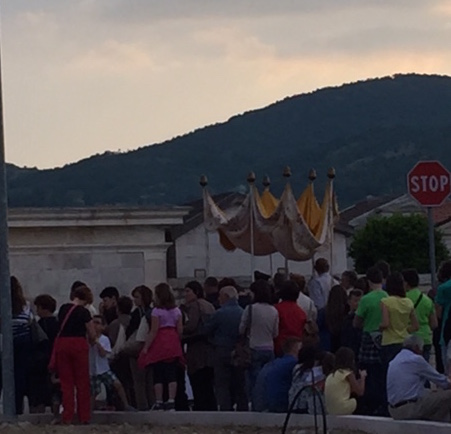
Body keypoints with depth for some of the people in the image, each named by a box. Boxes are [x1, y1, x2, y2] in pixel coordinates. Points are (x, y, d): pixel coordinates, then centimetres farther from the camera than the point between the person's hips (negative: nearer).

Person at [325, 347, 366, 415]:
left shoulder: (331, 375, 15)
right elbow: (360, 392, -5)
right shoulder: (348, 374, -6)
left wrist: (360, 379, 19)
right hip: (342, 409, -8)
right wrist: (362, 376, 8)